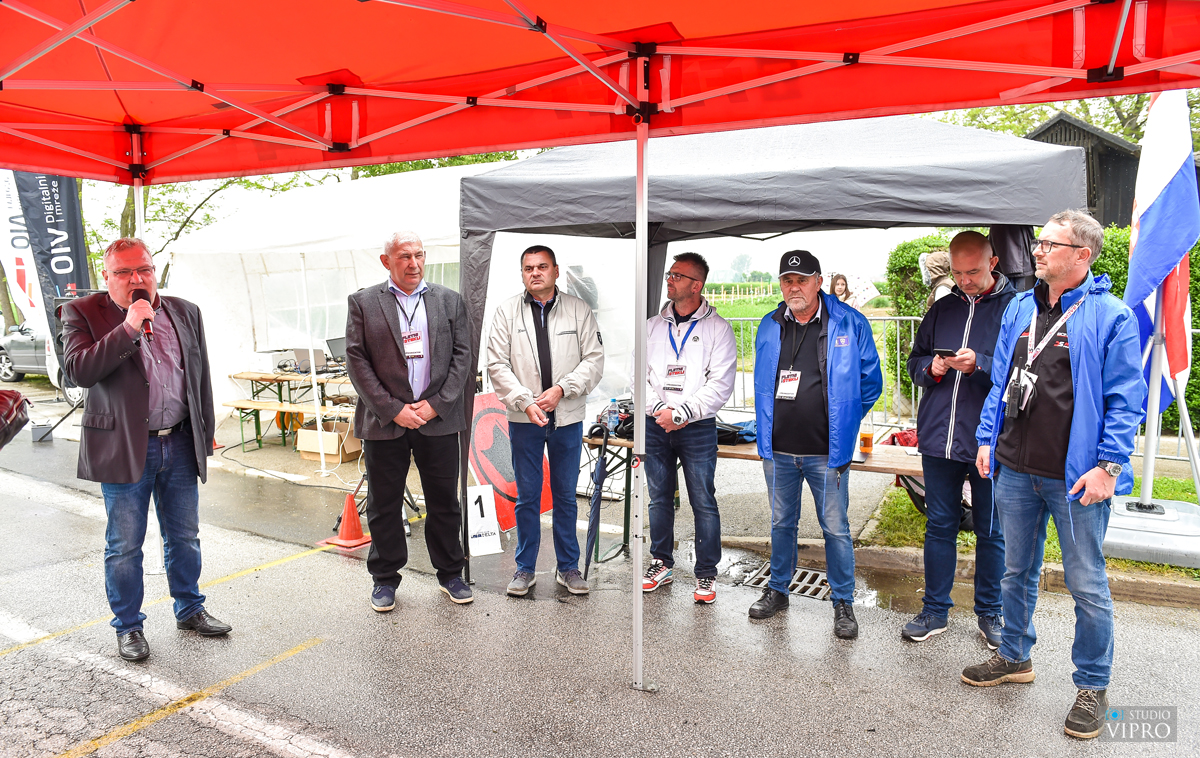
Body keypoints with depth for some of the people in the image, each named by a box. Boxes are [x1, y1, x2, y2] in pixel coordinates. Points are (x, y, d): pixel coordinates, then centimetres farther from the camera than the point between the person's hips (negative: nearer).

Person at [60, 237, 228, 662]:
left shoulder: (185, 312, 7)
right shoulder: (83, 313, -4)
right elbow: (77, 371, -19)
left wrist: (206, 433, 10)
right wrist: (129, 328, -23)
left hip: (180, 444, 3)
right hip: (124, 448, -3)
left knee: (184, 537, 15)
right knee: (124, 546, 9)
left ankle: (190, 610, 33)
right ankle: (128, 626, 26)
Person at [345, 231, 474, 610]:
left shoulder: (449, 300, 7)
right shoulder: (363, 302, 3)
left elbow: (462, 355, 3)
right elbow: (357, 360, -3)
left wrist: (436, 404, -8)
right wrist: (393, 409, -11)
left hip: (438, 418, 1)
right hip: (385, 421, -1)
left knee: (444, 502, 9)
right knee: (384, 506, 9)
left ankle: (450, 573, 26)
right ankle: (385, 578, 26)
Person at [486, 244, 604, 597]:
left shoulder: (579, 310, 2)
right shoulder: (507, 311, 2)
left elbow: (594, 360, -1)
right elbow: (498, 364, -3)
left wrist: (561, 389, -14)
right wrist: (526, 402, -14)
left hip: (568, 418, 1)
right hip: (523, 419, 0)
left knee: (566, 495, 10)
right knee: (527, 497, 8)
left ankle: (568, 567, 24)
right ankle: (525, 568, 22)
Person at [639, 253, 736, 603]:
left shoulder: (718, 328, -2)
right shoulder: (652, 326, 10)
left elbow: (721, 384, -8)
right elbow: (639, 374, 7)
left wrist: (681, 413, -14)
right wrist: (660, 410, -8)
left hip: (698, 428, -3)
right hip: (655, 426, 4)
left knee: (703, 503, 0)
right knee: (659, 498, 12)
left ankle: (706, 573, 12)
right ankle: (662, 564, 26)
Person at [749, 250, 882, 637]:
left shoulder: (849, 324, -5)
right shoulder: (769, 327, 6)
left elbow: (870, 382, 4)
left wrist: (842, 423, 6)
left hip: (826, 451, -3)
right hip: (777, 449, 4)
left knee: (836, 528, 5)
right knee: (781, 523, 17)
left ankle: (843, 603, 21)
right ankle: (778, 589, 34)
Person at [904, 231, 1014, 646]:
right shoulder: (941, 310, 12)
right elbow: (914, 362, 15)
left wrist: (980, 365, -23)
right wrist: (930, 367, -6)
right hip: (938, 439, 4)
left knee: (991, 531, 10)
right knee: (939, 526, 12)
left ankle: (989, 612, 28)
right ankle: (935, 610, 25)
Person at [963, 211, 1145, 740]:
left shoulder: (1111, 316, -8)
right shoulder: (1020, 308, 9)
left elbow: (1125, 400, -10)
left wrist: (1108, 465, -16)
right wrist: (987, 438, 10)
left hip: (1076, 476, -5)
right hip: (1015, 469, 6)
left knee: (1087, 584, 7)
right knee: (1017, 572, 18)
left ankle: (1092, 685, 25)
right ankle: (1014, 657, 36)